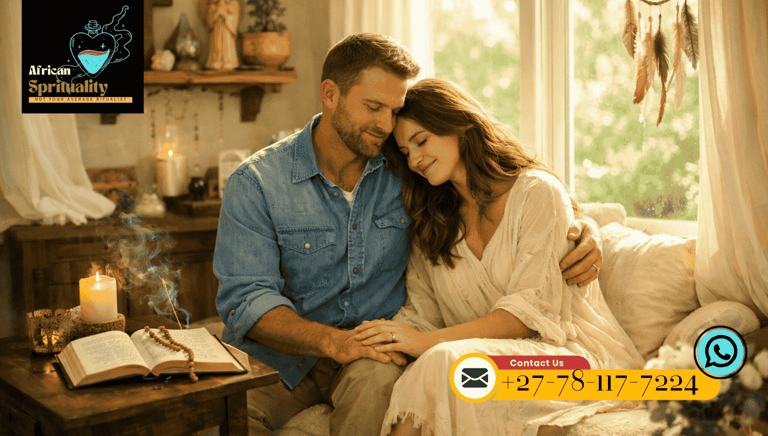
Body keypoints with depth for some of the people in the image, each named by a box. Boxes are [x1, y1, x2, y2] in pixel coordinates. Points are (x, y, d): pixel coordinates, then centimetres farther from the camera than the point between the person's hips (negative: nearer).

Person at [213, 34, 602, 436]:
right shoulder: (255, 183, -6)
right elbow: (244, 299, -14)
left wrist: (583, 227, -9)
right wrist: (332, 340, -30)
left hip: (379, 353, 2)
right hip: (283, 353, -1)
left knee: (376, 380, -34)